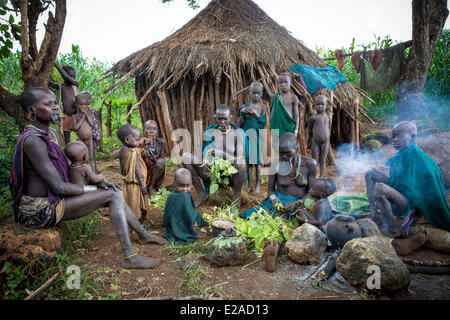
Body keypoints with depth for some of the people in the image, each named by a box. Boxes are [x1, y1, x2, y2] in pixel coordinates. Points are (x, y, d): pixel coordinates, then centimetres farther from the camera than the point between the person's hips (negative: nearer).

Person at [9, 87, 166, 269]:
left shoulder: (45, 135, 11)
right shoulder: (32, 140, -21)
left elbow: (65, 172, 15)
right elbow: (59, 187, -24)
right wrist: (95, 188, -12)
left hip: (52, 201, 10)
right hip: (41, 210, -10)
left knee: (113, 196, 9)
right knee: (113, 195, -17)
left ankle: (144, 235, 25)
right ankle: (130, 257, -17)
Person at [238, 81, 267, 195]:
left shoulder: (262, 107, 3)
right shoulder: (244, 107, 4)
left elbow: (264, 123, -5)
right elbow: (240, 124, 2)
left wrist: (256, 114, -16)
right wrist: (242, 114, -14)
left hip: (257, 136, -1)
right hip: (246, 135, 1)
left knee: (257, 160, 0)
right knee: (248, 160, 4)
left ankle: (257, 185, 11)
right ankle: (249, 185, 14)